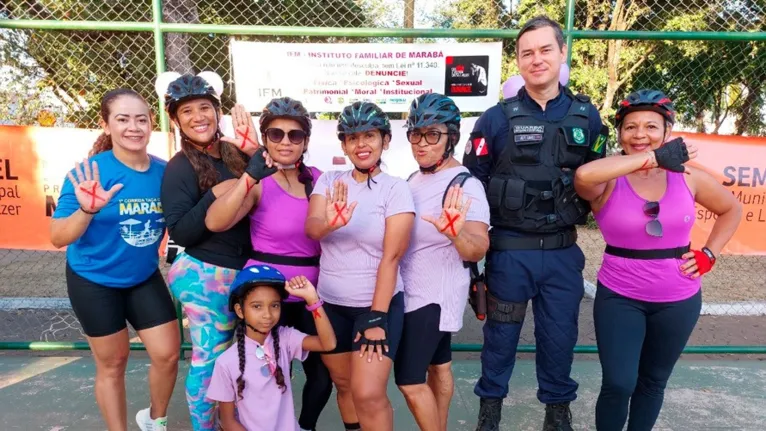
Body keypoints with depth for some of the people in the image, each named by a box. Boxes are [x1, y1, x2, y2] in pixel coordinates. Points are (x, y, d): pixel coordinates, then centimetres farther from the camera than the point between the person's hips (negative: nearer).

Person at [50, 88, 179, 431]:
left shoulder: (163, 171, -11)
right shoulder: (90, 171, -21)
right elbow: (58, 238, -23)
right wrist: (87, 211, -40)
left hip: (145, 278, 3)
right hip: (94, 281, -3)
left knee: (168, 354, 5)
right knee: (113, 362, 11)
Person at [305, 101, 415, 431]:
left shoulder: (396, 188, -9)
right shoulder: (328, 181, 1)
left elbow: (391, 258, -14)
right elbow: (311, 228, -16)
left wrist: (377, 318, -17)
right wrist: (330, 223, -40)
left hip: (379, 302, -4)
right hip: (330, 303, 4)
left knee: (369, 394, -10)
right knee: (344, 384, 17)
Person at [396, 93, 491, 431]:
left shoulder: (465, 186, -21)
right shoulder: (415, 179, 5)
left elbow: (477, 250, -33)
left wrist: (455, 232, -52)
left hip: (435, 296, -8)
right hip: (415, 292, 8)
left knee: (409, 381, -1)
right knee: (438, 367, 21)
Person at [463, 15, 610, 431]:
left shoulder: (587, 116, 4)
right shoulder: (496, 119, -4)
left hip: (563, 252, 2)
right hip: (509, 252, -2)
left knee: (560, 336, 13)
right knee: (501, 333, 12)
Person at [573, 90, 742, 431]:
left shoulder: (688, 177, -2)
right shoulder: (609, 182, -12)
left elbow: (731, 210, 16)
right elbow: (583, 175, -38)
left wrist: (709, 254, 3)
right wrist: (654, 158, -32)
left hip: (679, 300, 4)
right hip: (619, 297, -3)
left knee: (653, 381, 18)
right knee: (618, 384, -6)